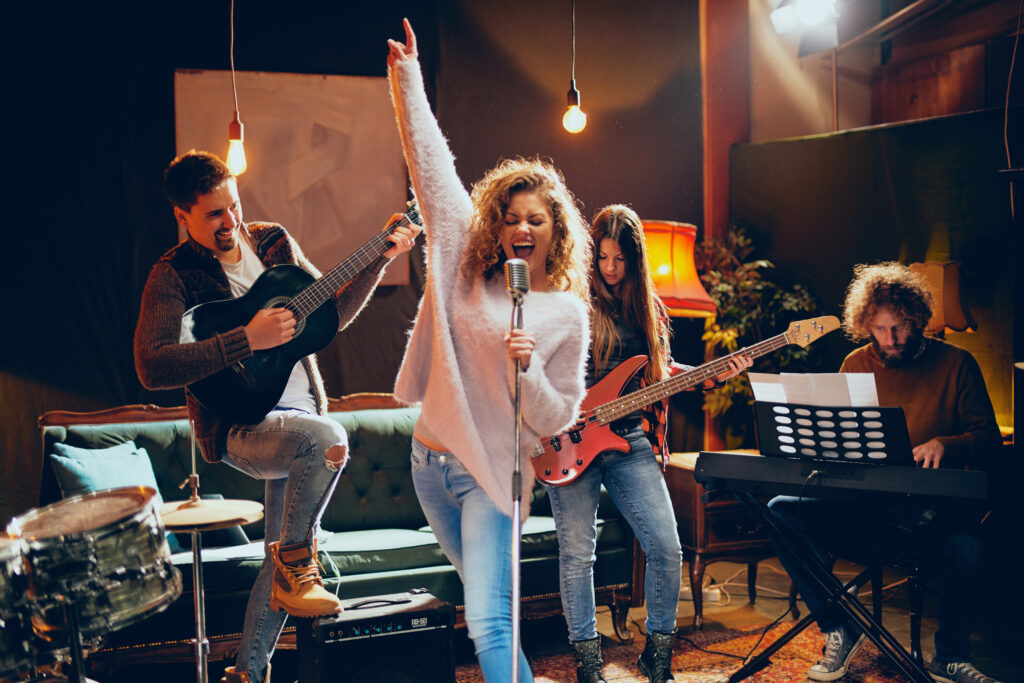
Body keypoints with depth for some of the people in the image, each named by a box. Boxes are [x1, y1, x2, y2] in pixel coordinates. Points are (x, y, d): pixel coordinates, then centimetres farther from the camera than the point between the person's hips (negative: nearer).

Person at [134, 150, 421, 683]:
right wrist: (247, 339, -29)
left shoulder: (272, 241, 7)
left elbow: (332, 313, 13)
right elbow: (151, 367, -24)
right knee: (328, 439, -36)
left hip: (296, 410, 7)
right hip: (237, 425, -7)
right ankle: (294, 568, -14)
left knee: (288, 555, 11)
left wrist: (380, 260, -1)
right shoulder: (174, 275, -11)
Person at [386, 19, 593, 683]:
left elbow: (556, 419, -5)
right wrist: (407, 80, -7)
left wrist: (525, 369, -24)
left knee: (488, 620, -12)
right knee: (489, 599, 19)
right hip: (431, 461, 4)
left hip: (493, 474, -4)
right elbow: (433, 166, -2)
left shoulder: (567, 314, -7)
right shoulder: (465, 265, 1)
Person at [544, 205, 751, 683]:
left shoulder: (649, 307, 12)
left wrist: (714, 376, 6)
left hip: (629, 438, 4)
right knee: (577, 552, 1)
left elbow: (661, 371, 18)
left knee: (667, 547, -1)